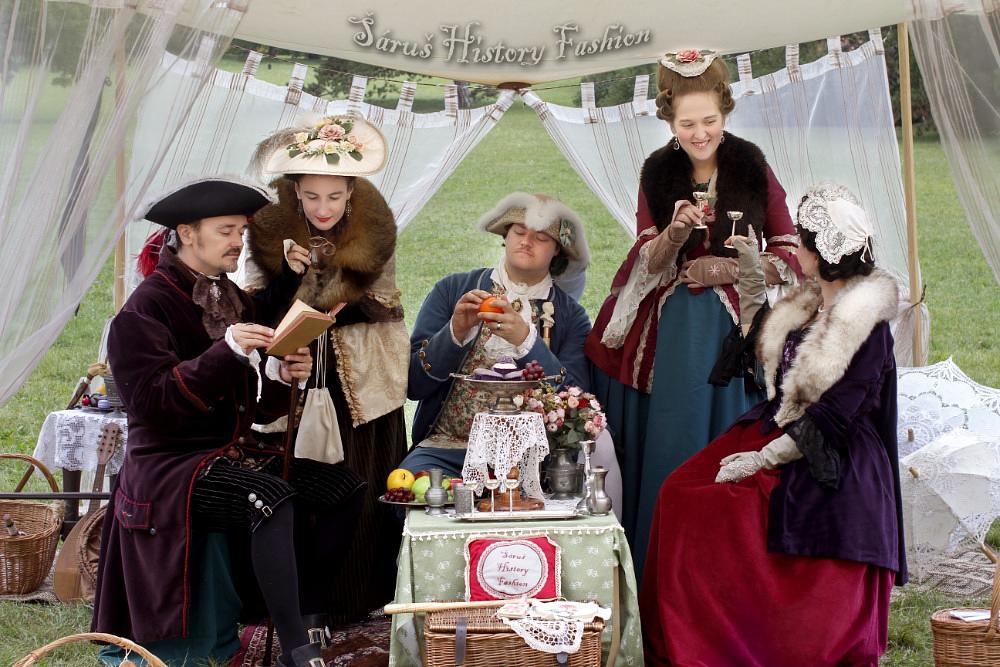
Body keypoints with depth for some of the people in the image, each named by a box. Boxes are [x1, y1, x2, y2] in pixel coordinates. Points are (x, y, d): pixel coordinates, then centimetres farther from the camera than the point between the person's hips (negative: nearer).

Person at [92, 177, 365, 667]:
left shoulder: (234, 300, 15)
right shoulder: (147, 306, -7)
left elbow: (255, 407, 15)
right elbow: (151, 399, -20)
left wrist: (282, 378, -8)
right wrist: (226, 352, -27)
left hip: (233, 454, 8)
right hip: (172, 463, -8)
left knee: (345, 487, -11)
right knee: (272, 501, -33)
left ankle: (306, 619, -4)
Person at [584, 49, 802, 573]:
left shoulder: (753, 169, -1)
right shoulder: (658, 174, 4)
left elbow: (789, 257, 1)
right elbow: (650, 264, -1)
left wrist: (730, 269, -10)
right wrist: (676, 231, -20)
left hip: (739, 328, -2)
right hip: (671, 333, 2)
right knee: (670, 452, 3)